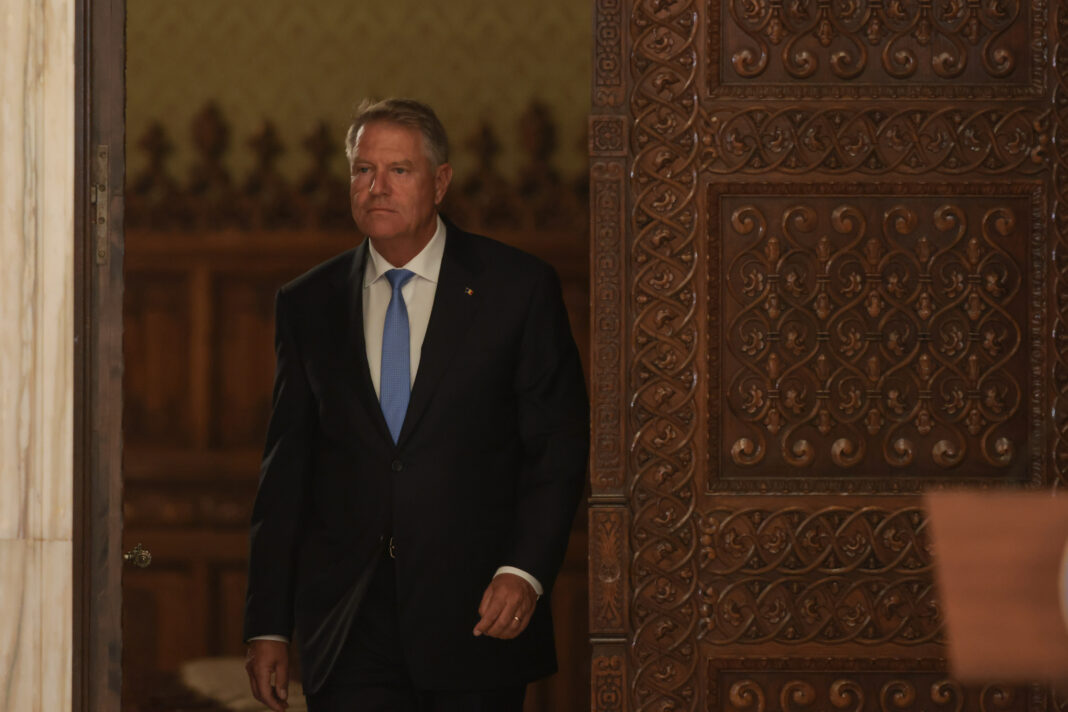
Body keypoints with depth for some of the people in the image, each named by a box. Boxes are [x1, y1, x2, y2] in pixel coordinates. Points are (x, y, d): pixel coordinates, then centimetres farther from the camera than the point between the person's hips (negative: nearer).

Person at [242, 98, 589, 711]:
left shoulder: (519, 287, 2)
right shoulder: (309, 305, 9)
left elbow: (560, 447, 1)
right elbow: (286, 471, 10)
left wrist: (525, 571, -13)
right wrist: (269, 627, 5)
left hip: (475, 616, -2)